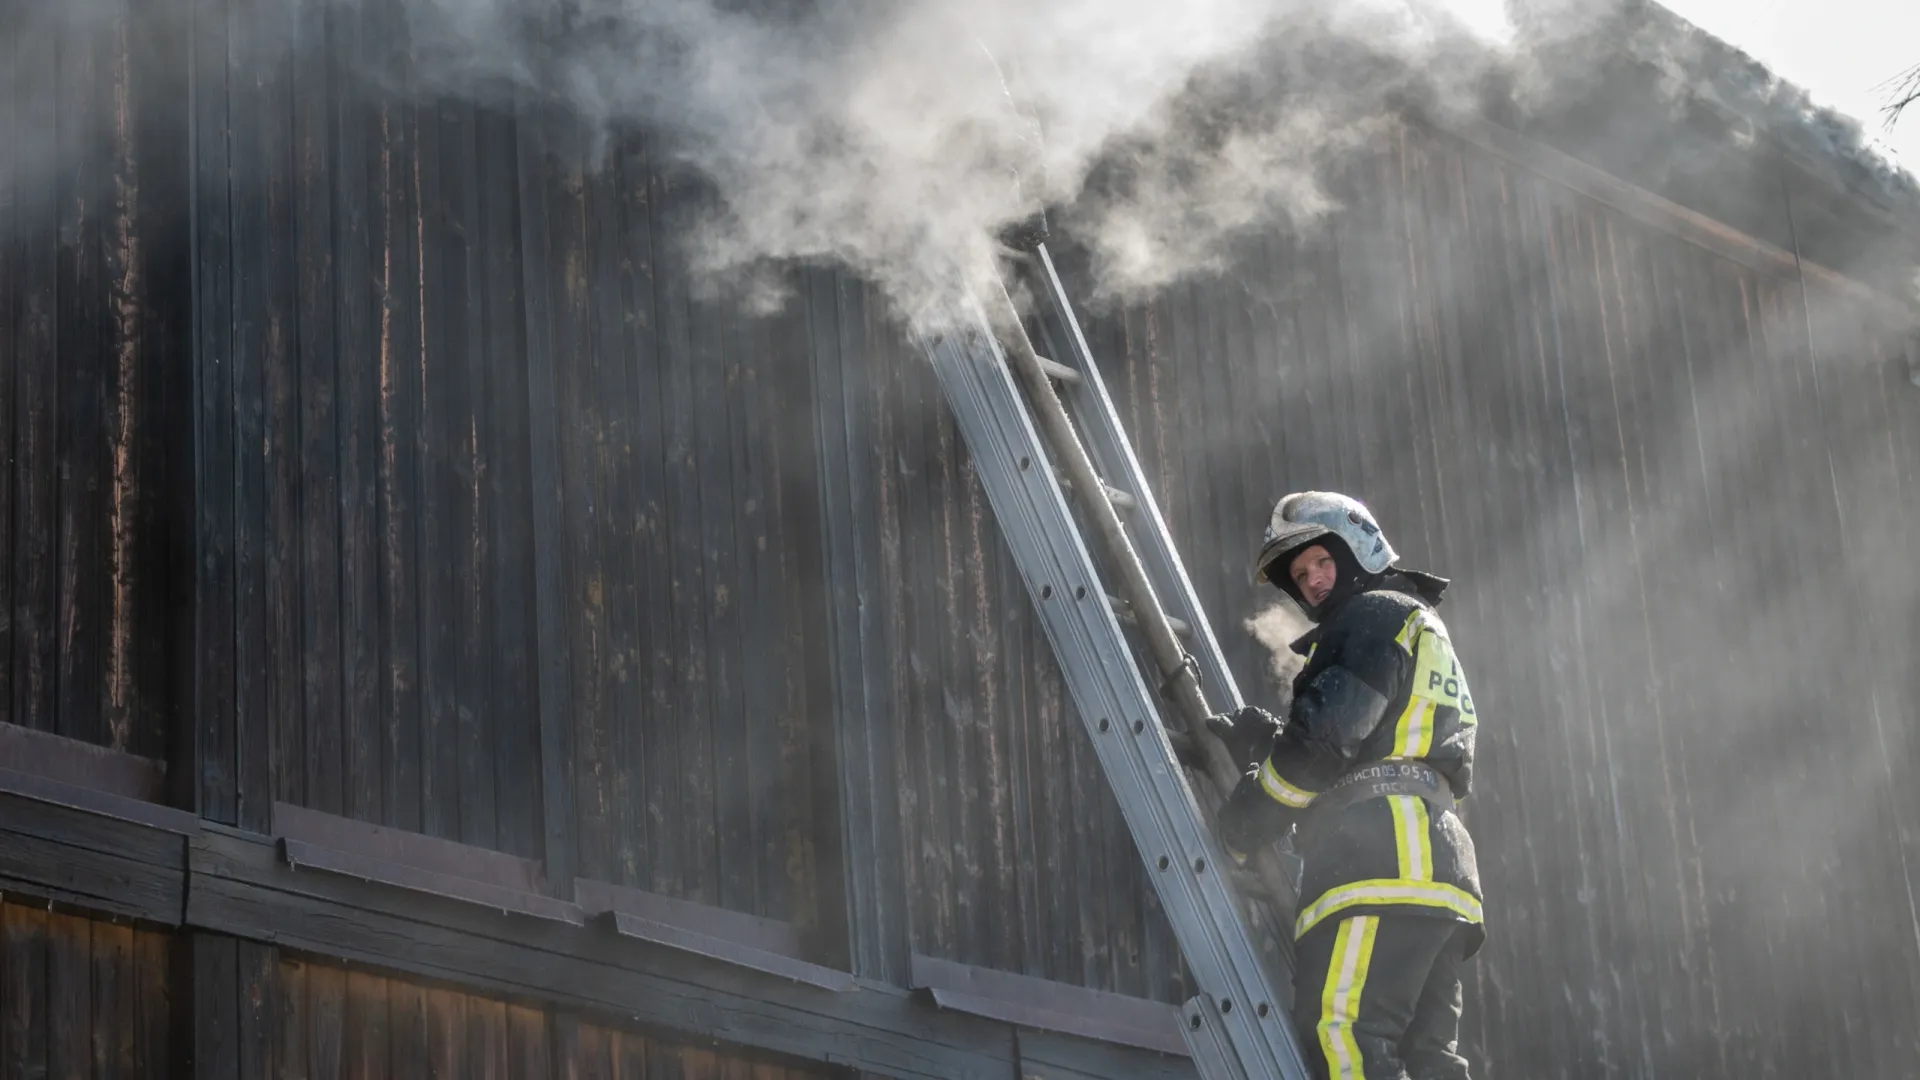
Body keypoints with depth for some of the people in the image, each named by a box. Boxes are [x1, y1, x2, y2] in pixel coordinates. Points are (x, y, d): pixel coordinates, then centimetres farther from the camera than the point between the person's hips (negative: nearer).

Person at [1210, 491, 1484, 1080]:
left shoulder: (1376, 615, 4)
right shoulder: (1426, 636, 35)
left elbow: (1327, 739, -10)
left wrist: (1238, 828, -2)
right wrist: (1258, 741, 15)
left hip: (1381, 858, -10)